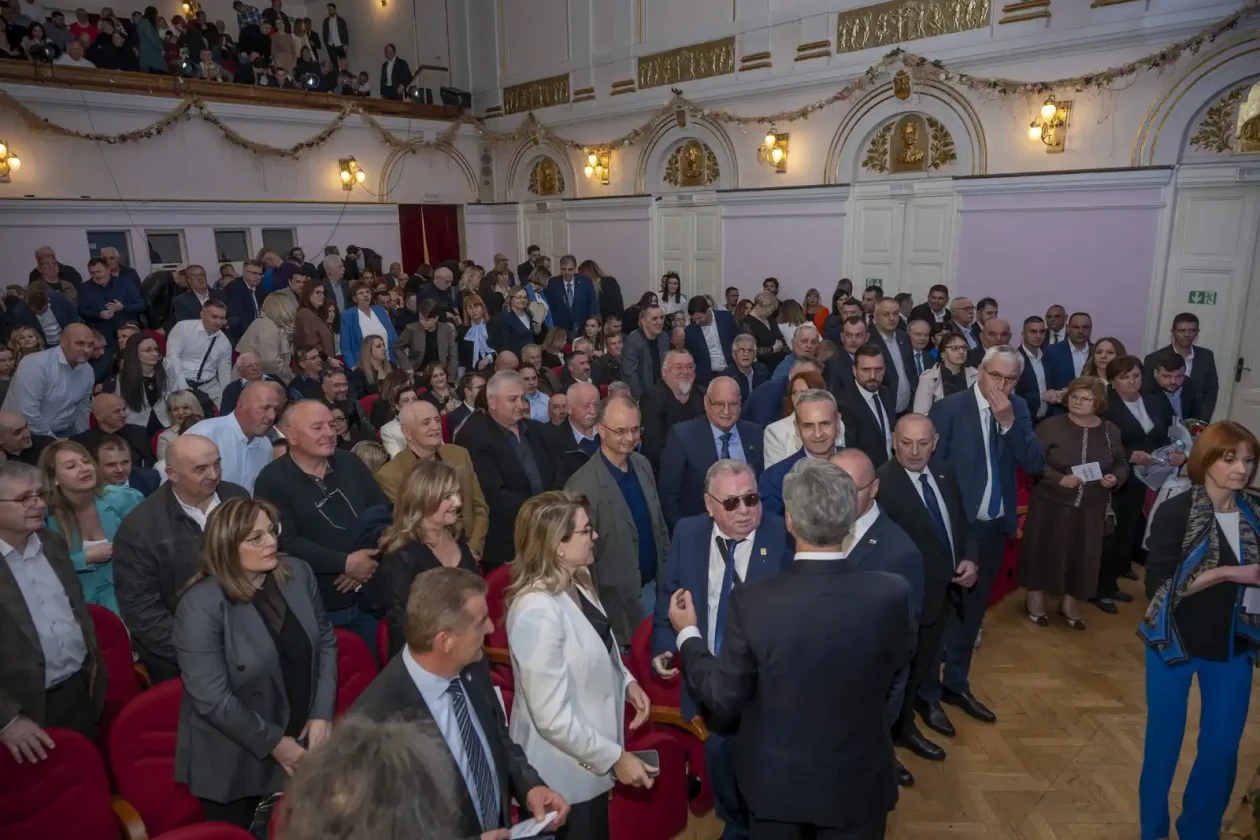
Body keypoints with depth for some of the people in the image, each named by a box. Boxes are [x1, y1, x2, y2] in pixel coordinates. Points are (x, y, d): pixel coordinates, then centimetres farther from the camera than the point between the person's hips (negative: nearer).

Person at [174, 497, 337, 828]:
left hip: (302, 743, 5)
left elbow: (326, 640, 2)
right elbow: (212, 698, -21)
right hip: (235, 762, -4)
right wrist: (273, 742, -15)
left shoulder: (298, 573, -4)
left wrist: (322, 714, -5)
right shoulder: (201, 605, -20)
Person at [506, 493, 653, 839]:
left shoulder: (577, 582, -4)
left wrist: (625, 681, -2)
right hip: (564, 770, -8)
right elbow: (552, 717, -28)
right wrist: (615, 757, -19)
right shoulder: (538, 611, -32)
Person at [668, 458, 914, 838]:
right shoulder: (892, 594, -23)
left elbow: (724, 698, -13)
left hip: (775, 781, 0)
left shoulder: (751, 602, -27)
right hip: (858, 782, 1)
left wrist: (688, 633, 1)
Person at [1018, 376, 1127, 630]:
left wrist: (1115, 478, -11)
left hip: (1091, 509, 3)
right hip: (1051, 504, -3)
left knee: (1083, 554, 11)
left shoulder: (1110, 431, 2)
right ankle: (1036, 597, 28)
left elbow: (1122, 464, 11)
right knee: (1045, 550, 8)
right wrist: (1058, 478, -25)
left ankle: (1070, 602, 32)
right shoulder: (1051, 426, -11)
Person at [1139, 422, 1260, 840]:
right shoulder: (1175, 512, -14)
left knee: (1222, 748, 12)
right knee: (1164, 741, 11)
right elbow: (1158, 586, -18)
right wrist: (1226, 573, -23)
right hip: (1175, 644, -4)